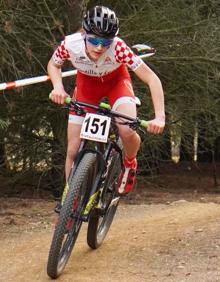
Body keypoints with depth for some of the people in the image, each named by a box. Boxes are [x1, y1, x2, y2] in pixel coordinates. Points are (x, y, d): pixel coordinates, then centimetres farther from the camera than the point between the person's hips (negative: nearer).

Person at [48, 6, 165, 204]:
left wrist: (160, 117, -47)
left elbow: (152, 79, -36)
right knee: (73, 151, -6)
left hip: (116, 81, -2)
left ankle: (129, 164, 6)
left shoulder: (118, 48, -38)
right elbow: (53, 65, -9)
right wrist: (58, 87, -29)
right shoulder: (71, 44, -32)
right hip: (87, 84, 2)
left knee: (127, 132, -29)